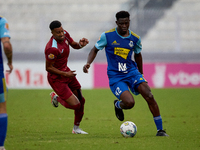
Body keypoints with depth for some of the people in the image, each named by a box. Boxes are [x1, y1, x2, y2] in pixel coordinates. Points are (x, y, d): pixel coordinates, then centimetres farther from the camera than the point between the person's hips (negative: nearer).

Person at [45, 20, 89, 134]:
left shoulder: (64, 34, -6)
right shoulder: (52, 48, -31)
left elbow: (74, 45, 12)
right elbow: (49, 68, -22)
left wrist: (80, 44, -11)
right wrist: (65, 74, -20)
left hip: (66, 71, 9)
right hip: (57, 78, -9)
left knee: (81, 100, 12)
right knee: (75, 105, -11)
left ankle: (76, 128, 32)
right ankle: (56, 98, 20)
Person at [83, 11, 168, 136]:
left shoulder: (135, 38, 2)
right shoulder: (107, 36, -6)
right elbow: (95, 50, 5)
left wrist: (141, 74, 26)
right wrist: (88, 63, -13)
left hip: (132, 72, 3)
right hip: (115, 76, -3)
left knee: (149, 96, -18)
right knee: (129, 102, -24)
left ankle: (160, 129, -8)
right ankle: (118, 105, 17)